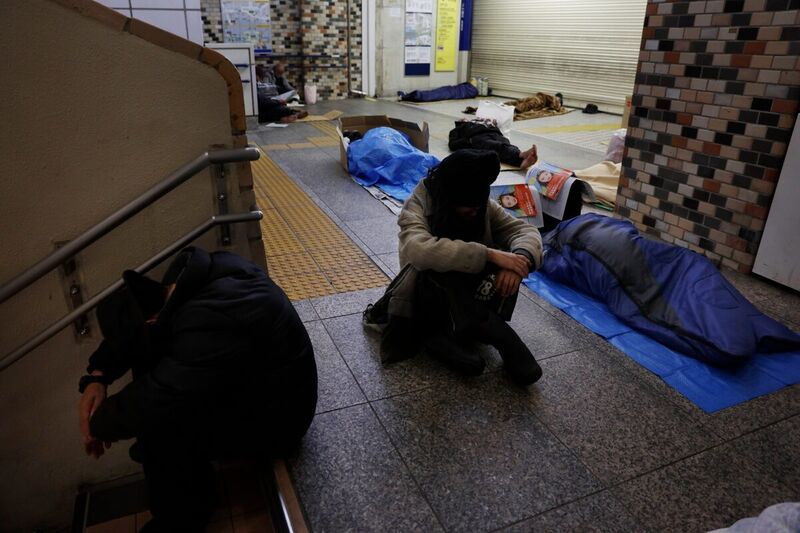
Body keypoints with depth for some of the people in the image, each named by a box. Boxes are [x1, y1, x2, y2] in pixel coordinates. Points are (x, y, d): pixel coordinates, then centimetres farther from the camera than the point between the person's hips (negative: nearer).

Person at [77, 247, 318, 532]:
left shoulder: (212, 323, -38)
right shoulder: (191, 270, -11)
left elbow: (153, 403, -30)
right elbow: (131, 323, 5)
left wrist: (98, 423, -10)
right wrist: (97, 376, -6)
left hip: (273, 416, -8)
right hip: (247, 374, 9)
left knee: (157, 425, -20)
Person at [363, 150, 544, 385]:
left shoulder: (484, 207, -7)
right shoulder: (417, 209, -22)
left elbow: (526, 230, -12)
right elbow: (420, 249, -43)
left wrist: (522, 257, -37)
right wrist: (489, 254, -46)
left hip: (466, 301, 4)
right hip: (427, 303, -4)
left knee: (506, 265, -24)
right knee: (438, 263, -36)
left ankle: (447, 337, -24)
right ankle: (500, 336, -29)